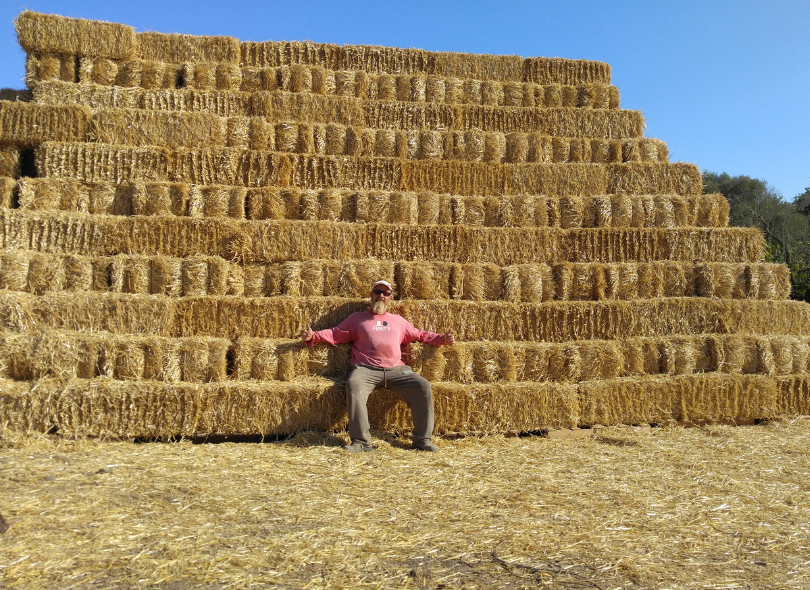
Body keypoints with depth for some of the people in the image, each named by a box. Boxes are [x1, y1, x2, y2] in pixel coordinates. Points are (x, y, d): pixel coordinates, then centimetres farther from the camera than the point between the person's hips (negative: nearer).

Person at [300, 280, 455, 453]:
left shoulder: (398, 320, 29)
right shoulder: (357, 318, 22)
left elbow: (419, 335, 33)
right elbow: (336, 334, 16)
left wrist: (442, 338, 20)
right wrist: (312, 336, 1)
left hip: (396, 370, 3)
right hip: (366, 369, -2)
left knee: (423, 386, -20)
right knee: (354, 385, -36)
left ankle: (422, 439, -13)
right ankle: (361, 441, -33)